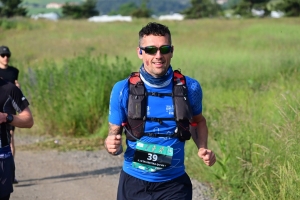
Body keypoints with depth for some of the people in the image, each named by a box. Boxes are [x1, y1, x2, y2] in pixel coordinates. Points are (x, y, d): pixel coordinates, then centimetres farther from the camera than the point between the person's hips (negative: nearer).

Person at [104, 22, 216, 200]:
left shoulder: (189, 88, -5)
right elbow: (114, 133, 3)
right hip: (134, 184, 1)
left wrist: (202, 148, -3)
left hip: (174, 185, -1)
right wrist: (112, 145, -20)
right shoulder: (123, 90, -7)